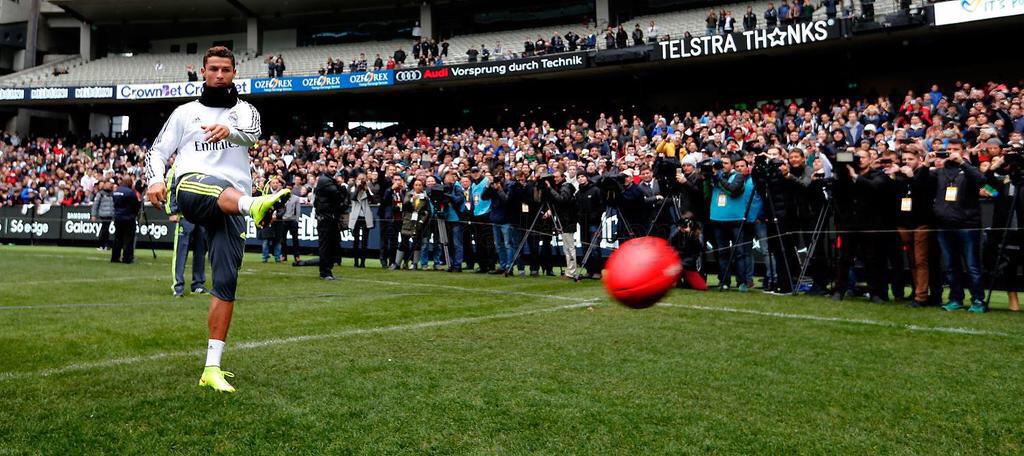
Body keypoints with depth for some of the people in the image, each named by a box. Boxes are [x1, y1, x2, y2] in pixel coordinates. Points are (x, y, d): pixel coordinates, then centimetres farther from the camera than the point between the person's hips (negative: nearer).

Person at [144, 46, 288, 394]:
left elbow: (252, 135, -7)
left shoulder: (244, 111, 17)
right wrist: (156, 180, -6)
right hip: (191, 188, -1)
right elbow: (157, 152, 17)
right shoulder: (185, 113, 20)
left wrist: (229, 130, -31)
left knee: (226, 281, -7)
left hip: (230, 207, 1)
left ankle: (212, 368, -5)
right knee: (217, 187, -38)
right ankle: (255, 205, -74)